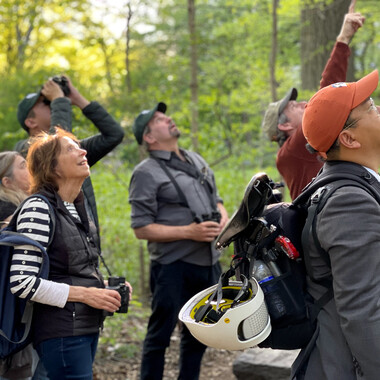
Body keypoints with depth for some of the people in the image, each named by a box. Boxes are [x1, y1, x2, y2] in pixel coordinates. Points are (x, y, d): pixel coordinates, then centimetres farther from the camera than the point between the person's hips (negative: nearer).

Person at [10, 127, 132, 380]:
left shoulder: (78, 208, 13)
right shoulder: (38, 208, -14)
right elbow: (21, 282, -20)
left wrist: (106, 285, 5)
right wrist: (84, 294, -18)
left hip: (88, 327, 9)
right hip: (62, 332, -8)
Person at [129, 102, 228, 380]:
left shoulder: (197, 160, 13)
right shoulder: (147, 173, -9)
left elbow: (216, 200, 22)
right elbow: (142, 229, -12)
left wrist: (224, 216, -1)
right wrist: (189, 232, -19)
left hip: (209, 262, 7)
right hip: (174, 266, -7)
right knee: (160, 335, 3)